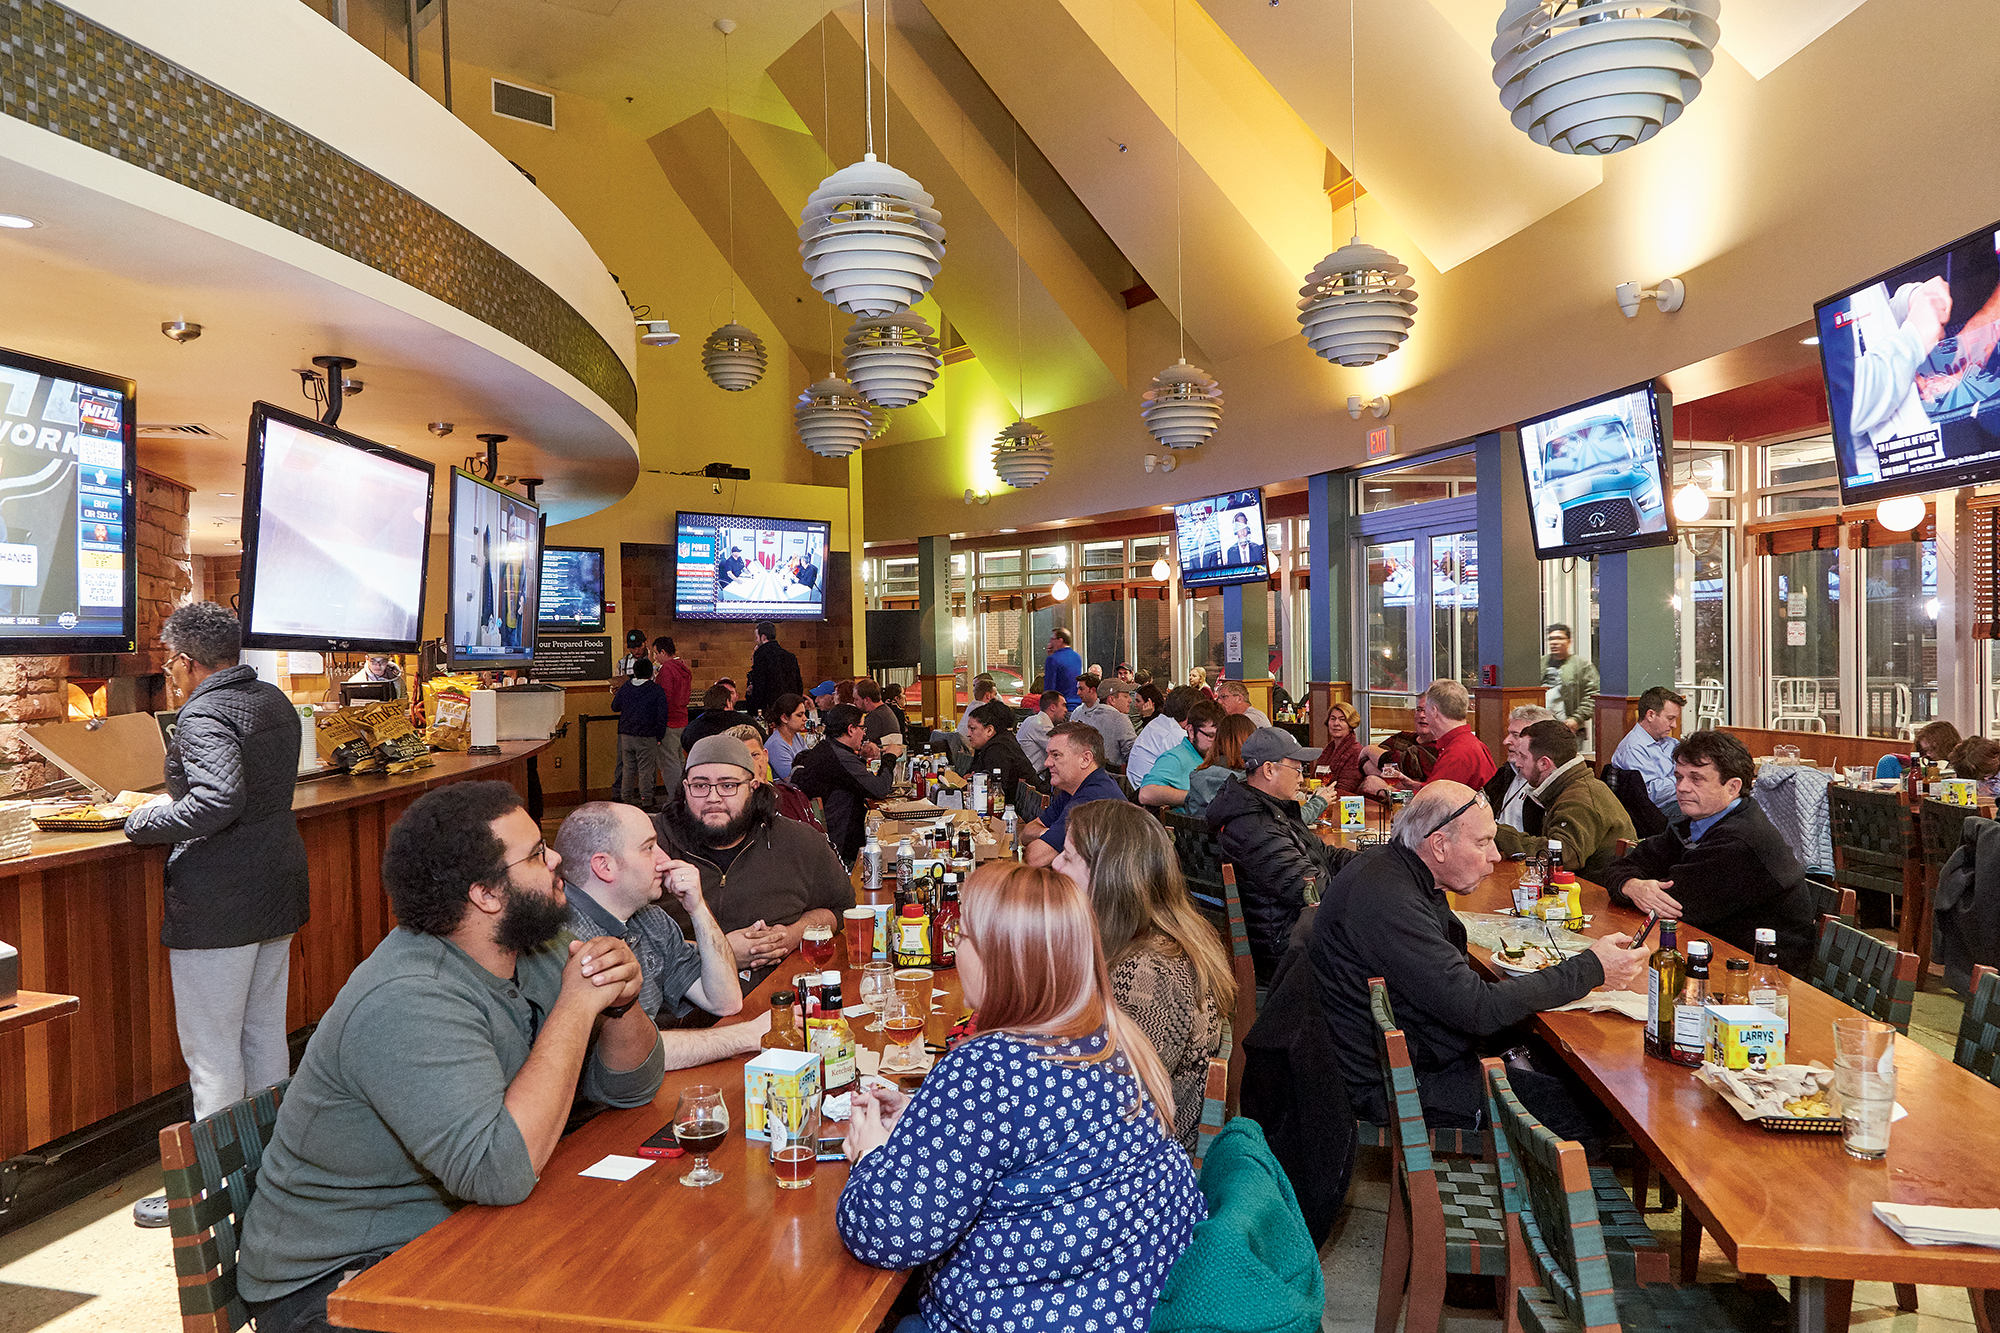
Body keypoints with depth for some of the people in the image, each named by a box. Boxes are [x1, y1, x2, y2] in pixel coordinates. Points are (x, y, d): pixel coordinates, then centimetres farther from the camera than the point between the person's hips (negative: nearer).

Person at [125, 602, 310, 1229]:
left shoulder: (204, 716, -17)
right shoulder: (276, 703, 10)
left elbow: (220, 802, -30)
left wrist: (144, 821, -15)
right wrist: (174, 797, 24)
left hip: (217, 907, -9)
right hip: (276, 894, 9)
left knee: (211, 1051, 3)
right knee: (266, 1035, 17)